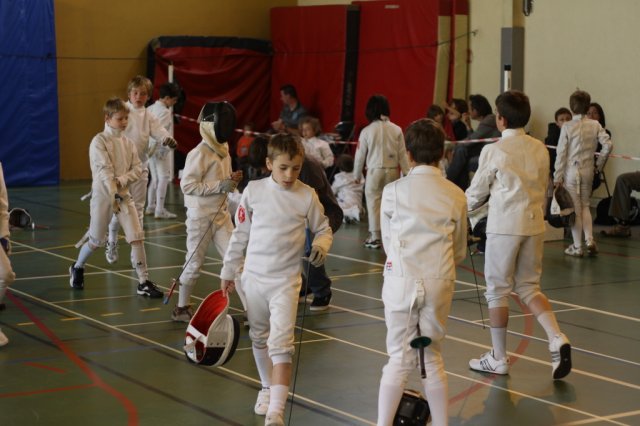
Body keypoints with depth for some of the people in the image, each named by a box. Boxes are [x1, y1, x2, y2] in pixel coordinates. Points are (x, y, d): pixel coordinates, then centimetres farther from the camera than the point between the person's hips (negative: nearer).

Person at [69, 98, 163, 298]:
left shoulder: (127, 142, 6)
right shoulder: (99, 141, -10)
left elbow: (137, 169, 2)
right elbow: (104, 170, -20)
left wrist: (121, 180, -17)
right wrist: (113, 197, -28)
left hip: (124, 194, 4)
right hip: (103, 195, -4)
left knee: (137, 237, -9)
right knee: (96, 241, 8)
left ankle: (144, 282, -5)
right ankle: (77, 268, 37)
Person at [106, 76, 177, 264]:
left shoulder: (148, 117, 3)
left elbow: (159, 131, -14)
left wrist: (168, 139, -36)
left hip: (140, 167, 3)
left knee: (138, 210, 5)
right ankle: (112, 242, 27)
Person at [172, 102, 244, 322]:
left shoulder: (223, 149, 5)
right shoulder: (199, 153, -18)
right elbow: (187, 185, -22)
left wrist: (232, 180, -4)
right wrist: (221, 185, -24)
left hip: (221, 213, 6)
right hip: (200, 215, -6)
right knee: (194, 264, 6)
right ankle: (182, 308, 22)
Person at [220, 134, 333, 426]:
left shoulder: (307, 196, -6)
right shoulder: (254, 190, -3)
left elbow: (323, 229, 7)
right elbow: (240, 234, 6)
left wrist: (320, 245, -16)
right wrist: (228, 272, 11)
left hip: (286, 280, -3)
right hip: (253, 276, 3)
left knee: (281, 343, -14)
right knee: (259, 338, 18)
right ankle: (268, 388, 41)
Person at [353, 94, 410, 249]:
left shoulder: (366, 131, -5)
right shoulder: (397, 130, -1)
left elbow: (360, 155, 1)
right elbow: (403, 154, 1)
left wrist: (357, 175, 13)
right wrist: (407, 173, 8)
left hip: (374, 171, -2)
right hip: (393, 171, 2)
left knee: (373, 202, 5)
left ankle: (375, 237, 5)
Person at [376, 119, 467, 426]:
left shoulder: (394, 191, -4)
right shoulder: (455, 195, 2)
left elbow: (387, 242, 8)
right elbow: (459, 251, 12)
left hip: (401, 281, -1)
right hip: (440, 282, 2)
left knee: (401, 359, 7)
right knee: (432, 356, 16)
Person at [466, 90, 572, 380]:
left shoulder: (494, 151, -11)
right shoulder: (540, 149, 4)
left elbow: (476, 193, -1)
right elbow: (542, 190, 12)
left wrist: (468, 205, 21)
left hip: (504, 226, -5)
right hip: (534, 225, 5)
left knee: (498, 290, 8)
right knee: (528, 287, 16)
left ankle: (498, 358, 15)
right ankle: (557, 339, -5)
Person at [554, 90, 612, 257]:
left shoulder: (567, 127, -10)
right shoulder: (595, 125, -2)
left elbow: (561, 153, -9)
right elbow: (607, 144, -9)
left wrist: (557, 177, -4)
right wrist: (599, 164, 5)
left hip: (571, 170, -3)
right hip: (588, 170, 3)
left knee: (575, 209, 6)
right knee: (585, 206, 18)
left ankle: (577, 247, 11)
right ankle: (589, 240, 2)